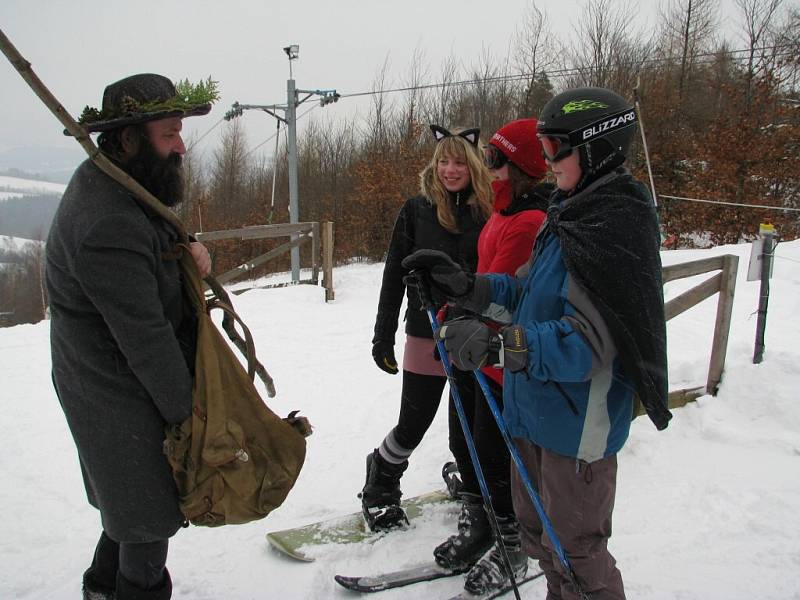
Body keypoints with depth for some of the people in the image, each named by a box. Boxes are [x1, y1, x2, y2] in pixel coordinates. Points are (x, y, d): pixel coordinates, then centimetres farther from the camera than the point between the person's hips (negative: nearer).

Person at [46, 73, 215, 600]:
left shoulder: (105, 183, 2)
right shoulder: (110, 227, -30)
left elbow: (149, 245, 18)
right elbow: (146, 339, -27)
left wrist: (186, 248, -5)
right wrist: (186, 412, -17)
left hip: (109, 381, 10)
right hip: (124, 397, -10)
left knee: (133, 500, 26)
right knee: (150, 516, 7)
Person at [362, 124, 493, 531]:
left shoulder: (488, 210, 1)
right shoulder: (417, 210, -2)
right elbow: (394, 275, 0)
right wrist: (383, 336, -2)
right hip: (427, 334, -2)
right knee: (413, 424, 4)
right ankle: (379, 490, 31)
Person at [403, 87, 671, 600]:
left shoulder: (616, 226, -22)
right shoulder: (570, 214, 8)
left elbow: (586, 342, -30)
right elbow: (530, 291, 15)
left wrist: (498, 344, -40)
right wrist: (466, 286, 3)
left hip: (580, 423, -9)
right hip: (535, 408, 9)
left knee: (573, 549, 9)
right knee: (536, 529, 25)